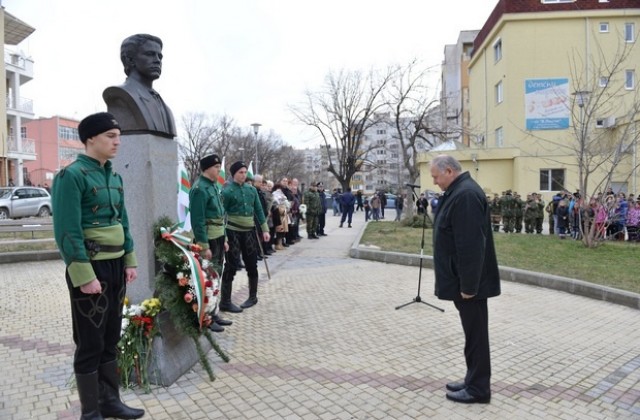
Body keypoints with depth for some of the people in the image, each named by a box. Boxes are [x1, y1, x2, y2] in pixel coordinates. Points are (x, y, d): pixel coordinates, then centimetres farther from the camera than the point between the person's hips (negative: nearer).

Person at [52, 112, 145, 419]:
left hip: (115, 265, 8)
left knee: (111, 340, 17)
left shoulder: (114, 176, 11)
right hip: (91, 267, -8)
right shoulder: (71, 175, -13)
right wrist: (84, 276, -20)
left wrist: (129, 261, 10)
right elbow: (67, 232, -18)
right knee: (90, 344, 5)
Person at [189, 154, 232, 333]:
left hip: (218, 238, 9)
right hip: (208, 240, -9)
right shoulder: (200, 188, -16)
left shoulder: (214, 186, 13)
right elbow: (197, 220, -20)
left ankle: (213, 314, 26)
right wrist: (204, 246, -21)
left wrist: (224, 239, 17)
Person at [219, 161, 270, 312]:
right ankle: (225, 302, 7)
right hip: (233, 232, -5)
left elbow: (258, 210, 11)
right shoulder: (227, 191, -8)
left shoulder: (251, 189, 7)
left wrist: (265, 229, 7)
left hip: (249, 231, 5)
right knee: (231, 267, -2)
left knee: (252, 265, 12)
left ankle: (253, 297, 27)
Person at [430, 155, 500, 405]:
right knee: (473, 333, 18)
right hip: (465, 280, 10)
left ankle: (478, 389, 16)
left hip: (468, 283, -10)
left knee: (476, 334, 3)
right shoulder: (459, 191, 12)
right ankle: (473, 381, 30)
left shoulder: (466, 194, -21)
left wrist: (468, 284, -23)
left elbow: (471, 245, -26)